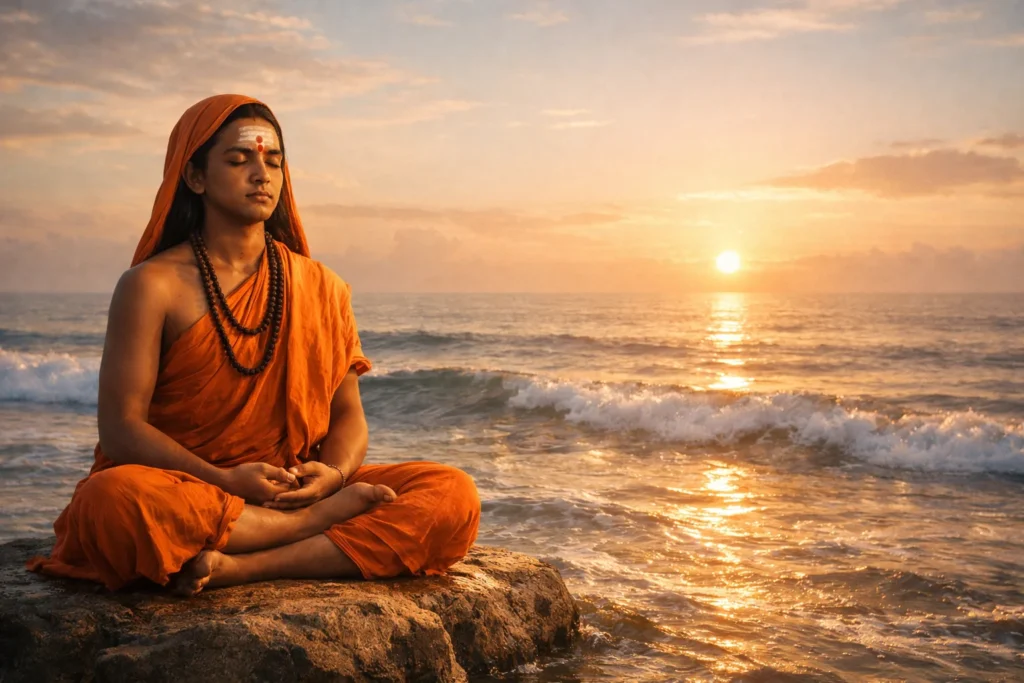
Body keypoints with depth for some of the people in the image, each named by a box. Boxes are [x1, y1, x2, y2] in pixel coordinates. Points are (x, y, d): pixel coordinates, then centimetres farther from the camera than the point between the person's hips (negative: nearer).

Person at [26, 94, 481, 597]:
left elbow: (347, 415, 10)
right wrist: (223, 481, -22)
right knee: (109, 498, -38)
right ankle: (326, 522, -22)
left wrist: (333, 472, -14)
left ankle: (241, 567, -30)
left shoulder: (321, 288, 11)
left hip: (298, 492, 3)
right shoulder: (152, 285, 0)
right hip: (182, 494, -3)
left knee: (454, 496, -20)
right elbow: (121, 427, -7)